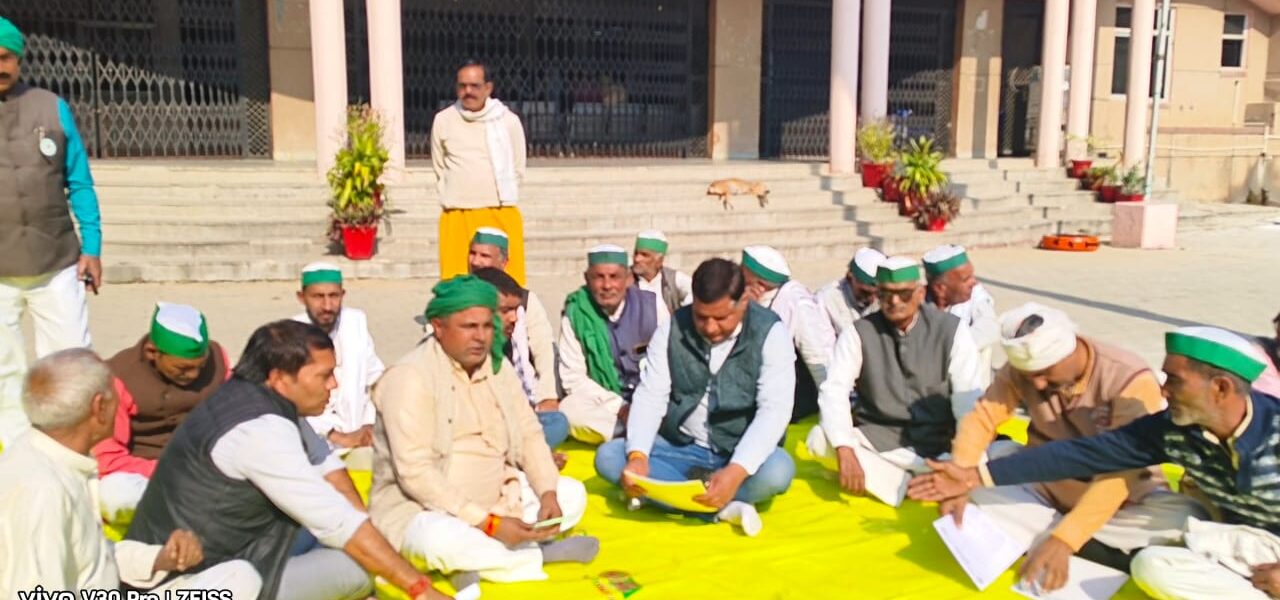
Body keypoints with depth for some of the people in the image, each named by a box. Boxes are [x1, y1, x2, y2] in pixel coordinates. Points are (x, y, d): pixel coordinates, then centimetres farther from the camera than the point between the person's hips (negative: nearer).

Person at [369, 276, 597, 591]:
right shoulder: (410, 377, -19)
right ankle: (543, 554, -14)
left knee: (572, 494, -2)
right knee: (441, 539, -38)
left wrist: (548, 493, -12)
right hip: (421, 507, -7)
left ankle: (483, 561, -17)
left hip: (495, 498, 7)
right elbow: (415, 473, -26)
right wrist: (487, 524, -28)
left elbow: (529, 435, 7)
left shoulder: (497, 365, 2)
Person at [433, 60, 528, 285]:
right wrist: (455, 199, 11)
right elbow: (439, 170, 15)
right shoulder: (443, 120, 5)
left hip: (502, 216, -1)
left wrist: (501, 199, 9)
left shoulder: (509, 120, 1)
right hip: (457, 218, 1)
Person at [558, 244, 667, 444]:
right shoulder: (575, 312, -8)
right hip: (605, 404, 1)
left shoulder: (651, 305, -5)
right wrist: (619, 408, -17)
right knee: (570, 411, -31)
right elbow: (573, 378, -7)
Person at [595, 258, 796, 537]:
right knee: (608, 456, -20)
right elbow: (650, 396, -8)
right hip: (681, 449, 3)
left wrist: (737, 471, -35)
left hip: (741, 456, -3)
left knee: (778, 470, -35)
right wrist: (637, 455, -27)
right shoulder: (672, 329, -5)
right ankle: (726, 506, -26)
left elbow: (774, 409, -21)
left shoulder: (770, 332, -13)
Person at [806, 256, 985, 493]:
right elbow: (834, 391, -14)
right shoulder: (860, 332, -4)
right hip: (876, 438, 1)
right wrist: (845, 452, -31)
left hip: (936, 442, 0)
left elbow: (968, 400, -10)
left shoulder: (951, 330, -4)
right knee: (818, 440, -26)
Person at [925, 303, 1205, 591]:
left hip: (1118, 503, -3)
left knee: (1186, 517, -31)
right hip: (1045, 488, 3)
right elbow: (982, 418, -13)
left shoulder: (1132, 380, -25)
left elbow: (1118, 473, -31)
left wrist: (1063, 539, -41)